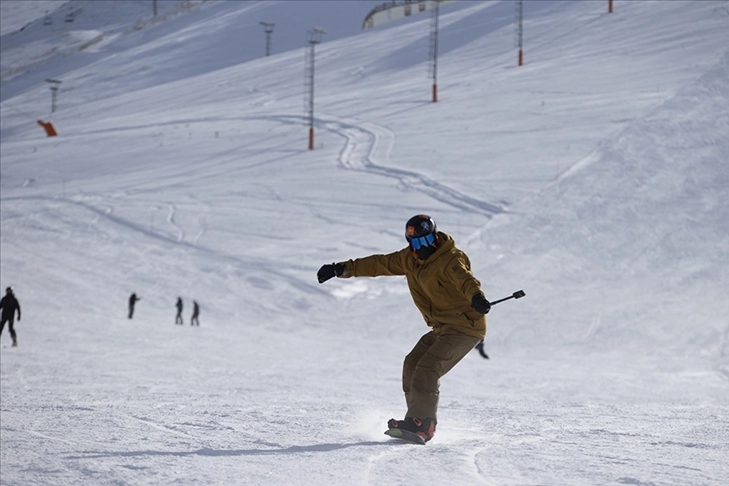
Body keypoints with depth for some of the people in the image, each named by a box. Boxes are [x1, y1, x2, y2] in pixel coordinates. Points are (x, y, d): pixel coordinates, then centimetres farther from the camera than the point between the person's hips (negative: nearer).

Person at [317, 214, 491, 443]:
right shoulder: (409, 259, 6)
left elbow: (465, 279, -39)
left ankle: (421, 423, -24)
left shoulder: (450, 260, -19)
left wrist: (477, 297, -61)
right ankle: (421, 421, 5)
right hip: (442, 328, 9)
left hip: (465, 325, -9)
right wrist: (342, 269, 14)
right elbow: (379, 264, 16)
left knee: (427, 368, -20)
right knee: (412, 365, 2)